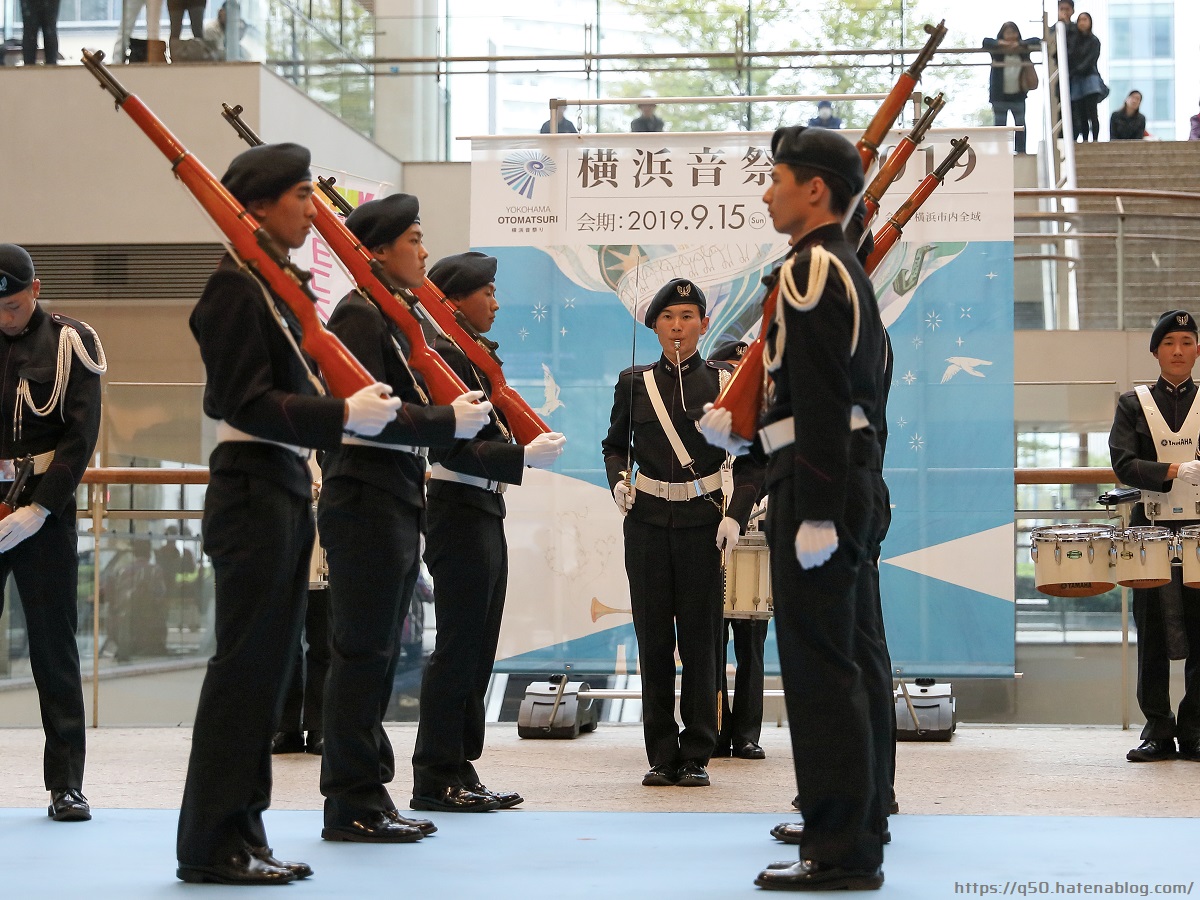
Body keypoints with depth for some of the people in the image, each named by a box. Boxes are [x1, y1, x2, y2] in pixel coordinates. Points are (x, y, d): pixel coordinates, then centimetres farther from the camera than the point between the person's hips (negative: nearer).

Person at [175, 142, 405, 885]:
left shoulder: (273, 286, 17)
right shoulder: (236, 288, -13)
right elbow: (246, 404, -19)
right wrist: (343, 416, -20)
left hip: (284, 487, 10)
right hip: (252, 488, -10)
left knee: (268, 664, 11)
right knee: (246, 663, -6)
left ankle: (243, 834, 17)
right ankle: (213, 844, 1)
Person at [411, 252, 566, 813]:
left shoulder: (473, 358, 17)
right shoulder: (443, 357, -13)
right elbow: (453, 450, -21)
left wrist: (527, 435, 5)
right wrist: (524, 455, -21)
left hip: (485, 514, 10)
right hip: (459, 512, -10)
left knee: (476, 654, 12)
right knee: (458, 651, -6)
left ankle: (460, 771, 17)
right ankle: (436, 781, -1)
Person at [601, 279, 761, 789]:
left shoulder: (725, 382, 1)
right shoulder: (634, 383, 6)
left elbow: (751, 459, 2)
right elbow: (614, 444, 19)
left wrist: (736, 515, -10)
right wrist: (618, 480, -1)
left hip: (702, 523, -1)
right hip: (646, 522, 2)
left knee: (701, 638, 0)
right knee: (653, 638, 2)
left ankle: (697, 756, 7)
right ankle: (661, 756, 9)